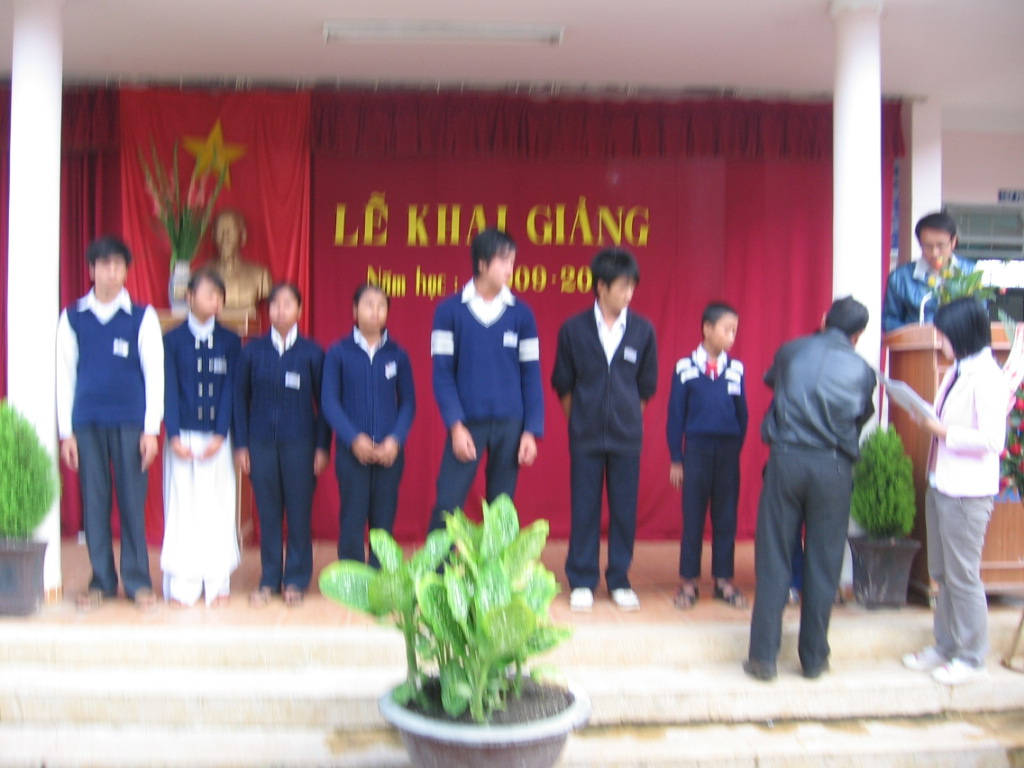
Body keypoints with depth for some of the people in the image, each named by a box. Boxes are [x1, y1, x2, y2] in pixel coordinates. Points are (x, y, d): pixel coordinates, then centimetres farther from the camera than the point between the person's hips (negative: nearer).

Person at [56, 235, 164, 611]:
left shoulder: (142, 317, 2)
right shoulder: (72, 318, 7)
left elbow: (155, 373, 1)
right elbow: (65, 375, 7)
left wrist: (151, 429, -3)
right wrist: (66, 431, 4)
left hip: (130, 423, -1)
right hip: (87, 424, 2)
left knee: (133, 501, 1)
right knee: (94, 502, 5)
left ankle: (137, 581, 11)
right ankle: (101, 581, 16)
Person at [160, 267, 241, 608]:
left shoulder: (230, 341, 7)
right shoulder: (172, 340, 4)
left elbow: (229, 390, 1)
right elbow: (169, 390, -1)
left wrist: (219, 435, -8)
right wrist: (174, 436, -9)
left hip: (216, 437, 1)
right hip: (183, 435, -1)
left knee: (218, 508, 1)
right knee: (182, 508, 0)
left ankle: (217, 583, 9)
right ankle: (181, 585, 8)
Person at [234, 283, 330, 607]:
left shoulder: (311, 352, 1)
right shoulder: (252, 350, 5)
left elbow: (323, 402, 2)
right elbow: (241, 398, 7)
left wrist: (322, 447, -2)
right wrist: (241, 444, 2)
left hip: (299, 443, -1)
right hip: (262, 442, 1)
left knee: (299, 513, 2)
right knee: (268, 513, 6)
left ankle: (296, 580, 14)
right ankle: (269, 580, 17)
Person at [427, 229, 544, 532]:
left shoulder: (521, 314, 3)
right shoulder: (449, 310, -1)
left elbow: (531, 375, 5)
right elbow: (442, 373, -2)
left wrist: (531, 430, -1)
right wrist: (455, 425, -11)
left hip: (510, 425, 2)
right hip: (466, 424, -1)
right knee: (447, 506, -4)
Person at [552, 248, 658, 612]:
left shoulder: (643, 330, -1)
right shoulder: (573, 330, -3)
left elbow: (647, 385, 9)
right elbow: (563, 384, 7)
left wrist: (629, 417, 10)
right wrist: (580, 421, 9)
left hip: (627, 436, 1)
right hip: (586, 436, -1)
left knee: (624, 510, 6)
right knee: (584, 509, 5)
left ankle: (619, 581, 20)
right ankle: (581, 582, 17)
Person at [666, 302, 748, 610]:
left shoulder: (736, 369, 2)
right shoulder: (685, 368, -4)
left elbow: (742, 414, 8)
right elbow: (675, 415, 0)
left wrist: (736, 450, 2)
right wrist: (676, 458, 0)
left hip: (728, 450, 2)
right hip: (696, 448, -2)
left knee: (726, 516, 7)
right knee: (693, 517, 4)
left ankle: (723, 579, 17)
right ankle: (689, 581, 12)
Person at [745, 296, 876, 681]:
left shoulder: (791, 351, 6)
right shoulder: (862, 369, 5)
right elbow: (862, 417, 13)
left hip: (786, 459, 0)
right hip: (834, 467, 0)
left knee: (773, 561, 4)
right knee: (823, 564, 8)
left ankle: (763, 657, 6)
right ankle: (814, 658, 16)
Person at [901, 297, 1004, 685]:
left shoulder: (987, 377, -16)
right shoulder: (956, 372, 10)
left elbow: (992, 439, -20)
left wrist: (944, 432, -18)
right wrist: (929, 421, 2)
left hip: (967, 492, -9)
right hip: (941, 484, 9)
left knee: (962, 575, 1)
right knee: (941, 573, 16)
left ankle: (972, 658, 14)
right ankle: (945, 647, 28)